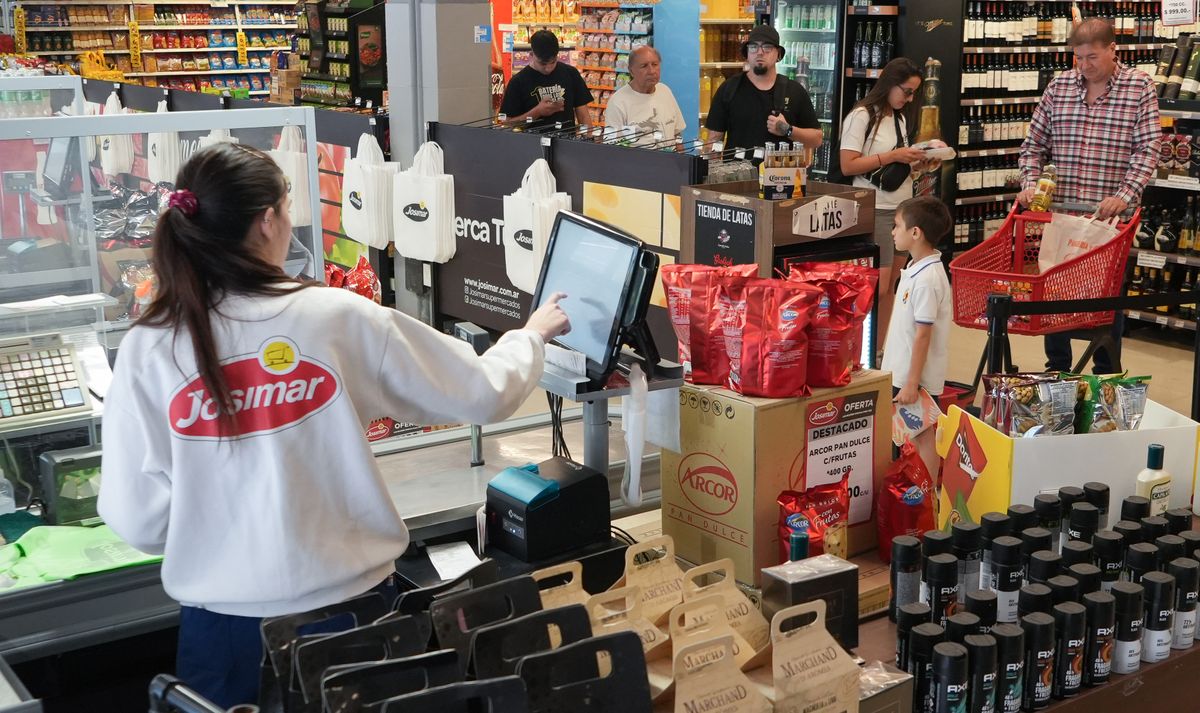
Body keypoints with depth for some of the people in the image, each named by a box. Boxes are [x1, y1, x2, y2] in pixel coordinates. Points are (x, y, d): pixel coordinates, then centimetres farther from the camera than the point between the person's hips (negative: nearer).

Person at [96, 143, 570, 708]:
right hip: (351, 606, 0)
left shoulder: (146, 350, -9)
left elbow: (136, 520, -9)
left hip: (226, 623, 0)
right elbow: (484, 395, -2)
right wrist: (532, 335, 18)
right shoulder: (341, 319, -10)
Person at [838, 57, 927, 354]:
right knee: (877, 286, -11)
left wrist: (914, 160, 3)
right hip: (875, 210, -7)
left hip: (903, 207, 8)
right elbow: (847, 166, -14)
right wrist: (892, 156, -17)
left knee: (890, 285, 6)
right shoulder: (862, 116, -8)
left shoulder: (900, 118, 17)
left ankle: (880, 349, 12)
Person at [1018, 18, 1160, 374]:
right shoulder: (1059, 86, 6)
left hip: (1110, 214, -2)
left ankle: (1106, 378, 19)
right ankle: (1056, 372, 22)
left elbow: (1147, 149, -8)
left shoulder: (1140, 87, -2)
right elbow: (1034, 144, 10)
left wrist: (1124, 195, -21)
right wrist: (1030, 184, -6)